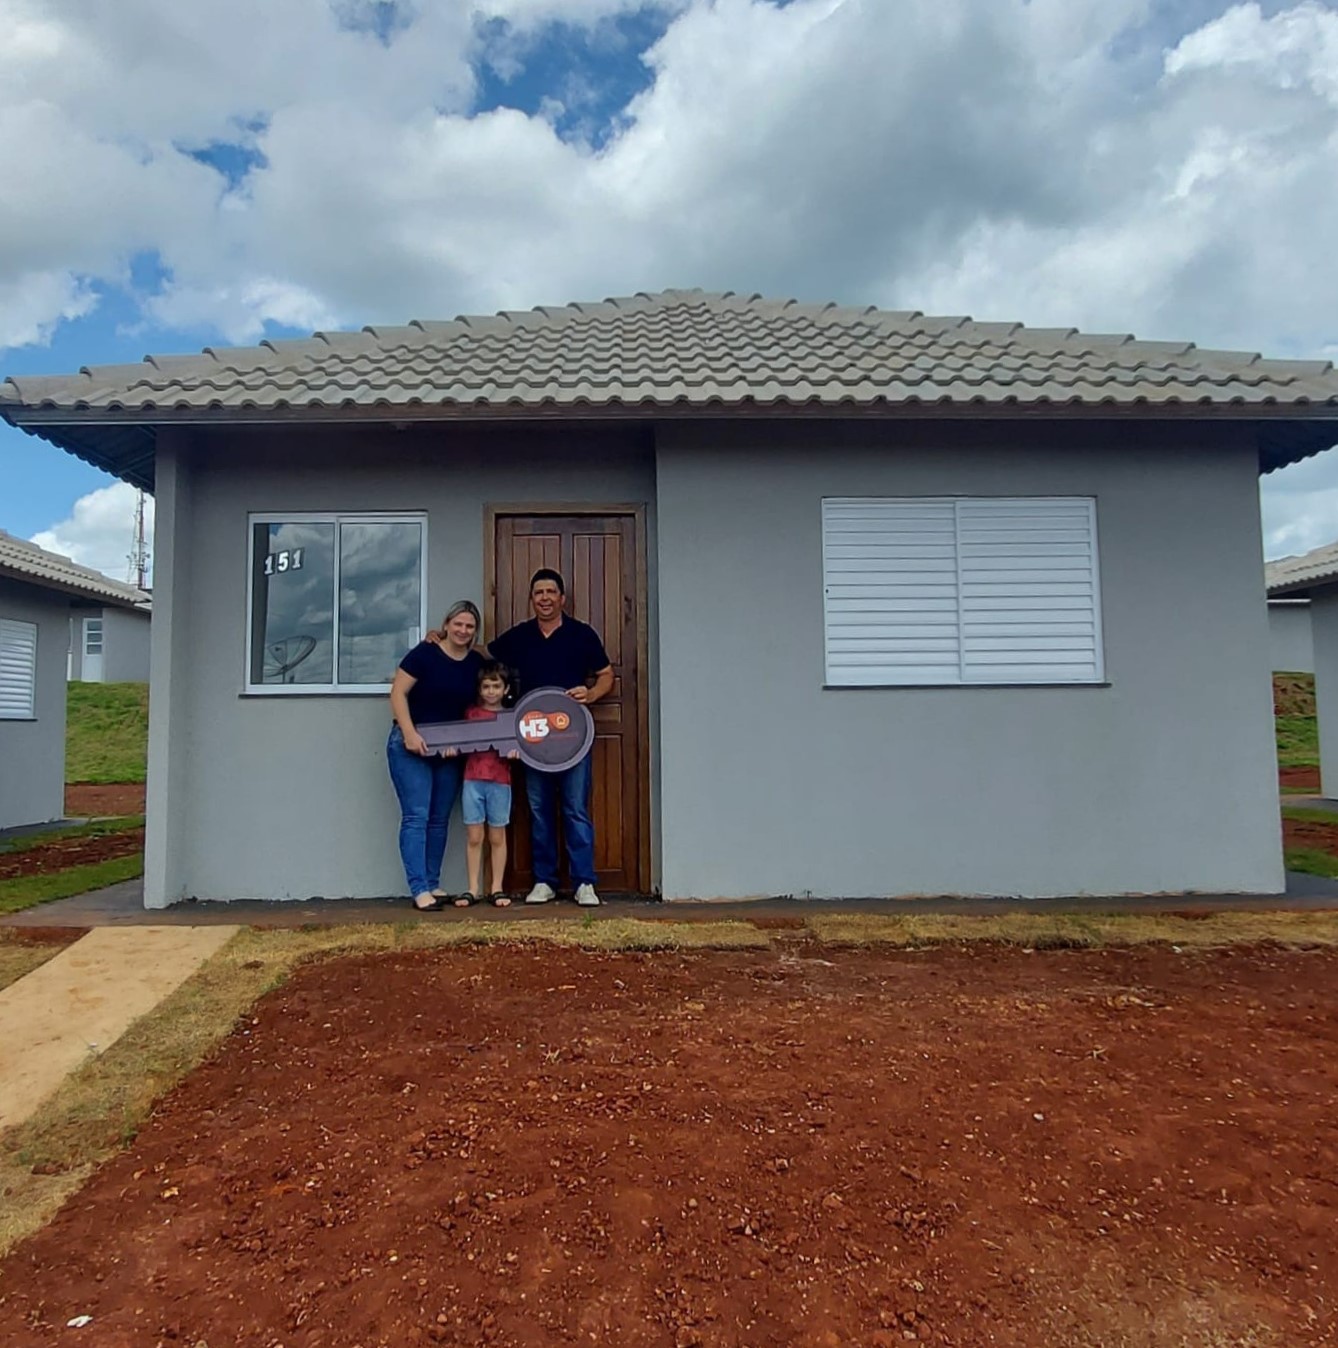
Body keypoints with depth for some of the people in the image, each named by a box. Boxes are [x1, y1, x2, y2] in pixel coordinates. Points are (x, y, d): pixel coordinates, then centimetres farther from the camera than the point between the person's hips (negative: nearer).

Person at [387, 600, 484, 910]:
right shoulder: (424, 653, -12)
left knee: (439, 819, 9)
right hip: (411, 745, -5)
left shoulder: (477, 662, 3)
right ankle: (420, 889, -6)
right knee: (416, 817, -7)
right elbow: (398, 693, -12)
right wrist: (410, 734, -20)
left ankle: (433, 884, 19)